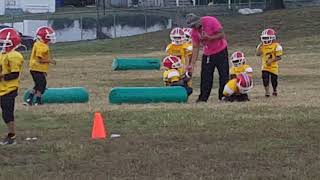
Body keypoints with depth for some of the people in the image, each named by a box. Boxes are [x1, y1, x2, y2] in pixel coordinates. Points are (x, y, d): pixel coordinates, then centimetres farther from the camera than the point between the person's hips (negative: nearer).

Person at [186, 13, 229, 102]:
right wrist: (192, 64, -6)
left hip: (220, 51, -4)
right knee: (205, 77, 3)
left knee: (224, 75, -2)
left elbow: (221, 35, -19)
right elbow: (195, 48, -2)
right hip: (207, 54, 4)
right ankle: (203, 98, 9)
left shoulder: (211, 21, -23)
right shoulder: (194, 31, -7)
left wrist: (209, 38, -29)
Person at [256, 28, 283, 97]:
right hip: (265, 66, 3)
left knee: (274, 79, 7)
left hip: (273, 66, -3)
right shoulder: (262, 46, 5)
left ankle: (275, 91, 32)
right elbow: (258, 54, -4)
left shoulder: (276, 46, -11)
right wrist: (260, 46, -11)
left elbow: (278, 57, -12)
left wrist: (271, 60, -24)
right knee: (265, 78, -12)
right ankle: (267, 92, -1)